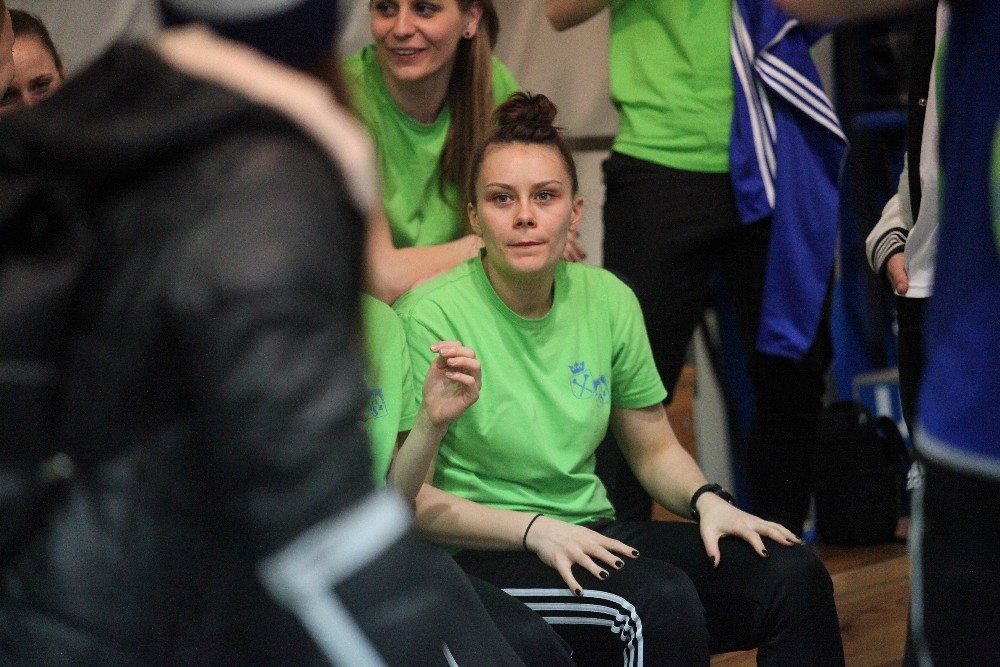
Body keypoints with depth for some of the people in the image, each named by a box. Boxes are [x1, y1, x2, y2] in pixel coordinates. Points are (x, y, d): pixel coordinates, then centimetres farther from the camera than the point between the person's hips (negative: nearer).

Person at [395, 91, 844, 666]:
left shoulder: (609, 300, 7)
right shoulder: (430, 316, -11)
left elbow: (655, 449, 19)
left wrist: (707, 500, -3)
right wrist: (535, 530, -23)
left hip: (592, 538, 6)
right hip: (482, 556, -6)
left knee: (794, 574, -16)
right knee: (659, 599, -35)